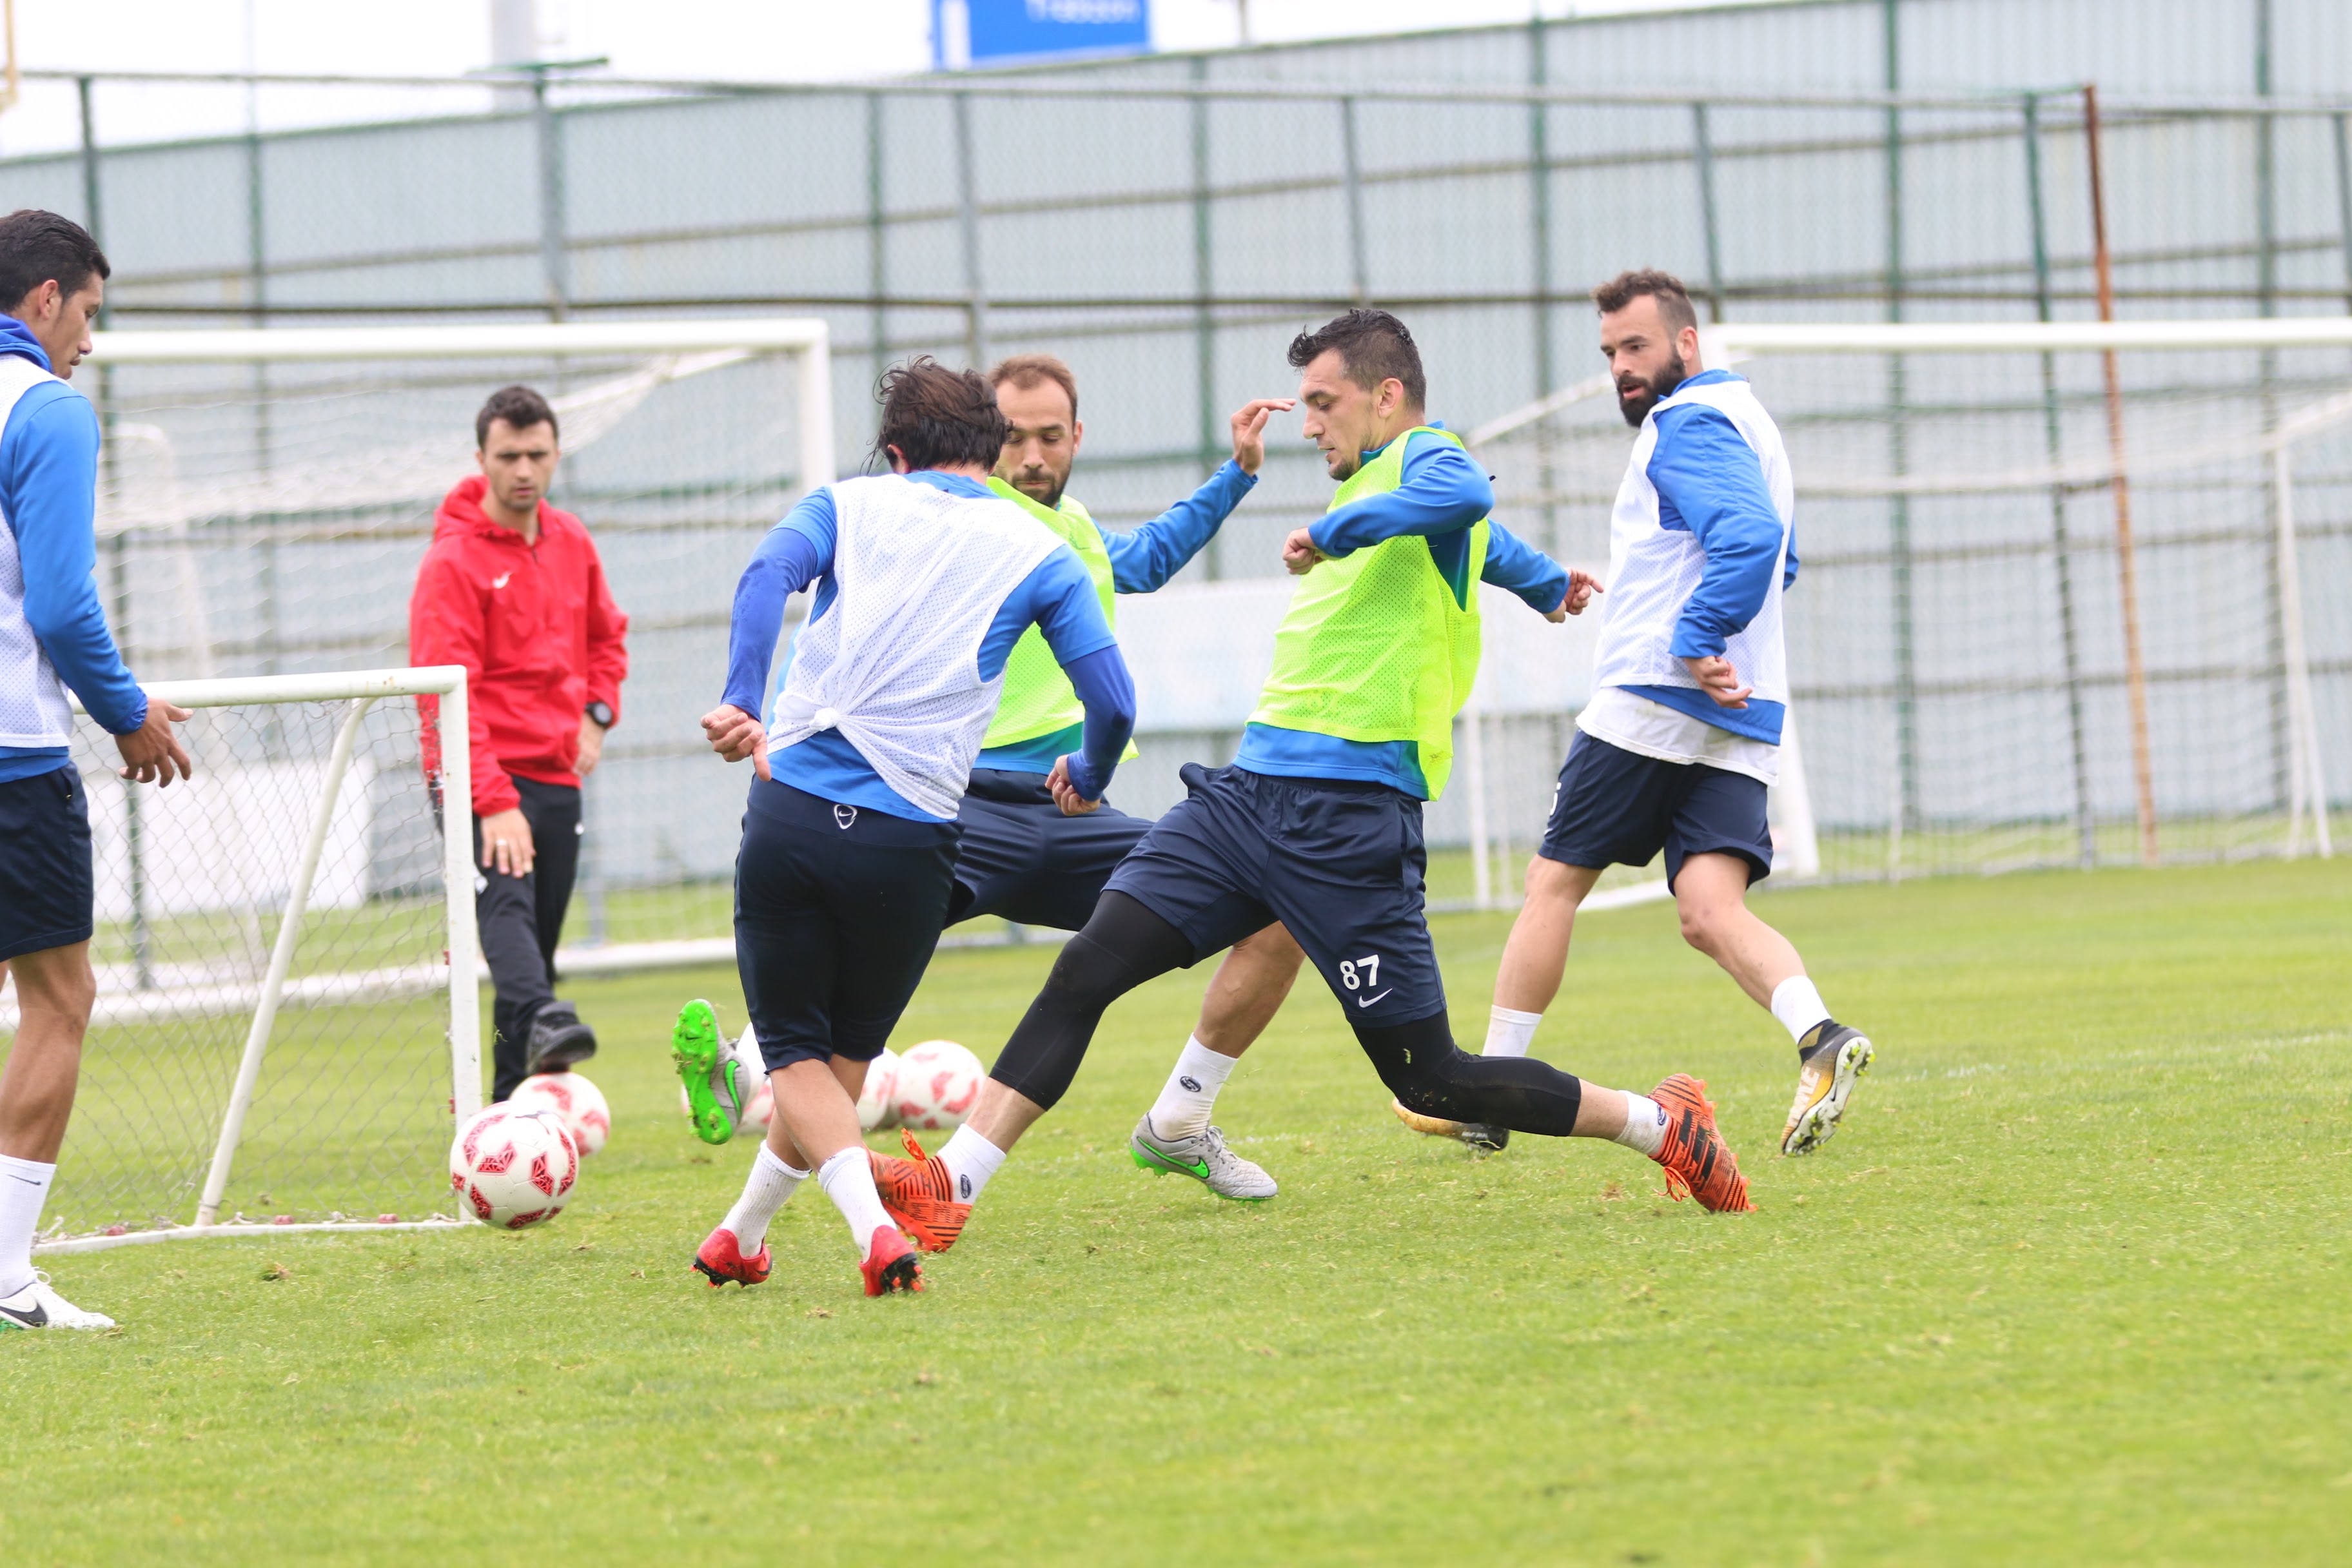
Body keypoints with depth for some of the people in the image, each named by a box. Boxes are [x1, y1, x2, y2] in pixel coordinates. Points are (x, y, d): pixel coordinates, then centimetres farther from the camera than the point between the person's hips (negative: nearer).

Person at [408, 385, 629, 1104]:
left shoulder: (571, 542, 11)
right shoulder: (453, 559, -11)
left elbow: (606, 637, 28)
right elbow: (448, 695, -17)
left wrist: (597, 712, 7)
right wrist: (495, 804, -25)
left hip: (557, 775, 7)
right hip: (482, 779, -7)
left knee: (540, 942, 7)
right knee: (507, 903, -29)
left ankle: (513, 1099, 12)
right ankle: (542, 1023, -54)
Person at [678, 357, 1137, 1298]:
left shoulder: (850, 504, 13)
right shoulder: (1036, 554, 10)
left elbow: (770, 572, -9)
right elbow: (1113, 702, 4)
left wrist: (742, 702, -20)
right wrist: (1086, 778, 26)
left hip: (790, 813, 0)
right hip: (910, 840, 0)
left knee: (795, 1054, 9)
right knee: (845, 1053, 21)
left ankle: (872, 1227, -13)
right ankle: (743, 1236, 29)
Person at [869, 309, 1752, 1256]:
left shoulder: (1427, 461, -6)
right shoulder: (1376, 483, 22)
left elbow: (1464, 502, -33)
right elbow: (1485, 540, 43)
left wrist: (1336, 532, -28)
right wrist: (1549, 585, 62)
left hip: (1351, 820, -9)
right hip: (1248, 788, 9)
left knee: (1428, 1081, -3)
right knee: (1086, 969, -7)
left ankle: (1664, 1125, 14)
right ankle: (949, 1187, -11)